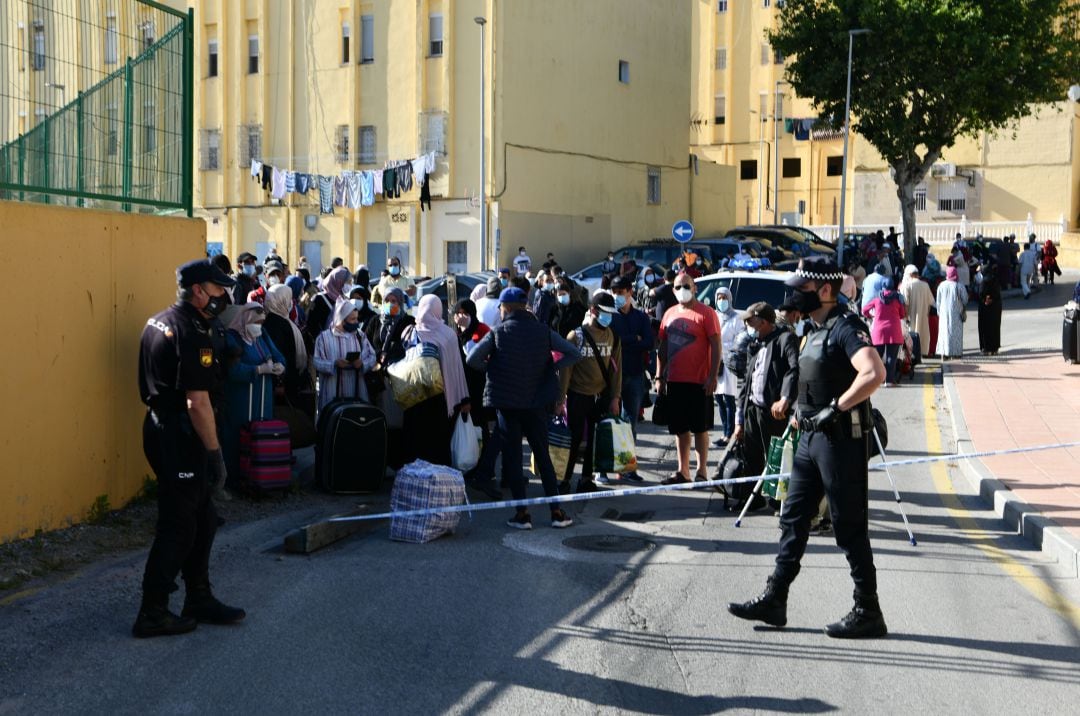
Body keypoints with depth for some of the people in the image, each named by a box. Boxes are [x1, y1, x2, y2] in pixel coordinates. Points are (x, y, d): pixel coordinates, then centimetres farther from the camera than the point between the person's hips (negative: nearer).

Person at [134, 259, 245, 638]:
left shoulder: (158, 322, 11)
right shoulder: (194, 335, -19)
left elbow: (152, 384, 20)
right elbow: (198, 403, -24)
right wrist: (216, 454, -19)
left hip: (160, 425, 10)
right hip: (180, 437, -10)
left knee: (202, 520, 17)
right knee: (178, 527, -1)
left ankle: (199, 600, 26)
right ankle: (152, 614, 7)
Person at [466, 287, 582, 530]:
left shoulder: (498, 333, -6)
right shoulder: (543, 331, 1)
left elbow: (472, 360, -12)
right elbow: (574, 353, 0)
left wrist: (493, 368, 4)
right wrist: (551, 367, 3)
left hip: (506, 402, -2)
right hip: (537, 402, 2)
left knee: (512, 457, 5)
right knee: (543, 455, 11)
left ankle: (522, 513, 3)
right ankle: (557, 512, 10)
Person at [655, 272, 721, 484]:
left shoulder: (706, 313, -6)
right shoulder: (670, 314, 11)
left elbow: (716, 346, -9)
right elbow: (663, 346, 15)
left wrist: (713, 376, -15)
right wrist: (659, 376, 11)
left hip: (699, 381, -5)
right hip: (674, 380, 6)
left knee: (700, 427, 2)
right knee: (679, 428, 10)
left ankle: (702, 471, 10)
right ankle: (683, 471, 19)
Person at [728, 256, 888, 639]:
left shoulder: (845, 327, -16)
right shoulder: (815, 329, 14)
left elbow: (874, 373, -31)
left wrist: (836, 407, -24)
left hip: (841, 439, -10)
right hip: (811, 436, 10)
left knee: (849, 528, -1)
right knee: (793, 519, 12)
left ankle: (868, 612, 10)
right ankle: (774, 599, 19)